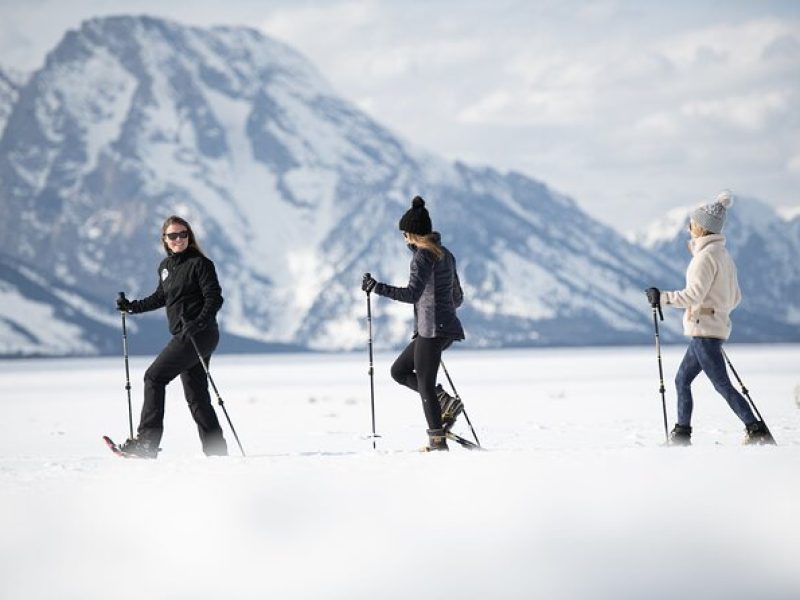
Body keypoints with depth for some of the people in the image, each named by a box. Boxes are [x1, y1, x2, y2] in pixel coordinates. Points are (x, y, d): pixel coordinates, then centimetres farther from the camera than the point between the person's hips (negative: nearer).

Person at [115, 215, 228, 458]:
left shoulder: (199, 263, -9)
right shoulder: (166, 266, 15)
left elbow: (214, 298, -14)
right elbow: (161, 297, 29)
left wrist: (199, 323, -27)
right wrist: (132, 306, 21)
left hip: (199, 335, -8)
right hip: (184, 336, 8)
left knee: (154, 376, -12)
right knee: (196, 396, 7)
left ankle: (147, 442, -14)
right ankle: (216, 450, 9)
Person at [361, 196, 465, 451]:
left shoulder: (423, 256, -13)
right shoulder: (446, 255, 14)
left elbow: (412, 293, -25)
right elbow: (457, 298, 21)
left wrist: (377, 287, -23)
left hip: (431, 329, -9)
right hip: (448, 328, 9)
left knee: (425, 384, -2)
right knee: (399, 371, 17)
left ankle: (437, 441, 0)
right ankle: (446, 403, 6)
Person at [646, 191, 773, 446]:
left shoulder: (706, 255, -14)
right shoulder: (724, 255, 15)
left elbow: (695, 294, -22)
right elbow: (735, 297, 19)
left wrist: (663, 297, -14)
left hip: (704, 329, -10)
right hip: (717, 326, 10)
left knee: (722, 385, -8)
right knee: (682, 379, 15)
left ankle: (758, 432, -10)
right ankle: (681, 435, 18)